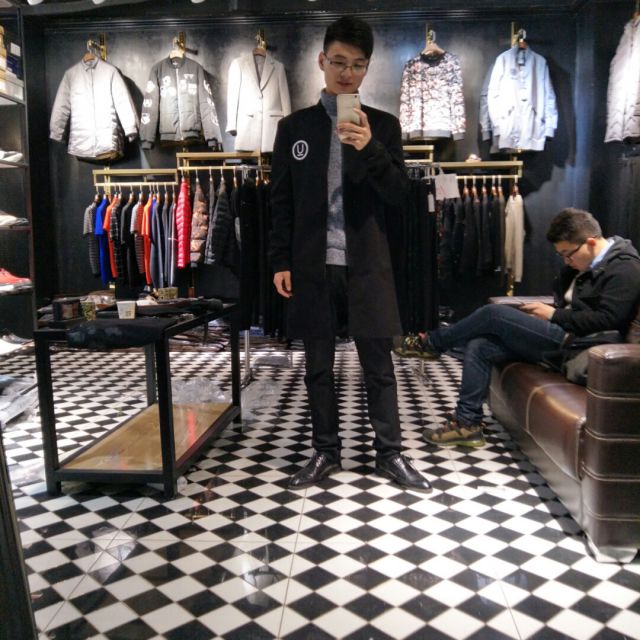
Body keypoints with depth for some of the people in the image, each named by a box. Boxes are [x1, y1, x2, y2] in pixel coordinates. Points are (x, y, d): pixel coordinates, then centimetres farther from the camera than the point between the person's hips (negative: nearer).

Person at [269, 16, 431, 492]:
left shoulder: (384, 126, 6)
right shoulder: (294, 127, 8)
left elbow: (399, 195, -1)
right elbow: (281, 200, 6)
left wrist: (369, 149, -17)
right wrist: (280, 261, 0)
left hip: (366, 264, -1)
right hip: (312, 265, 1)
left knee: (379, 364, 5)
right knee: (318, 366, 8)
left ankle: (389, 454, 19)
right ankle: (326, 453, 23)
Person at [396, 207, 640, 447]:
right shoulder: (583, 262, 17)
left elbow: (608, 319, -20)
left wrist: (555, 315, -14)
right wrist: (546, 311, 1)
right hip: (560, 333, 9)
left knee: (494, 313, -18)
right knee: (478, 346, -8)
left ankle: (431, 343, 3)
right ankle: (467, 422, -6)